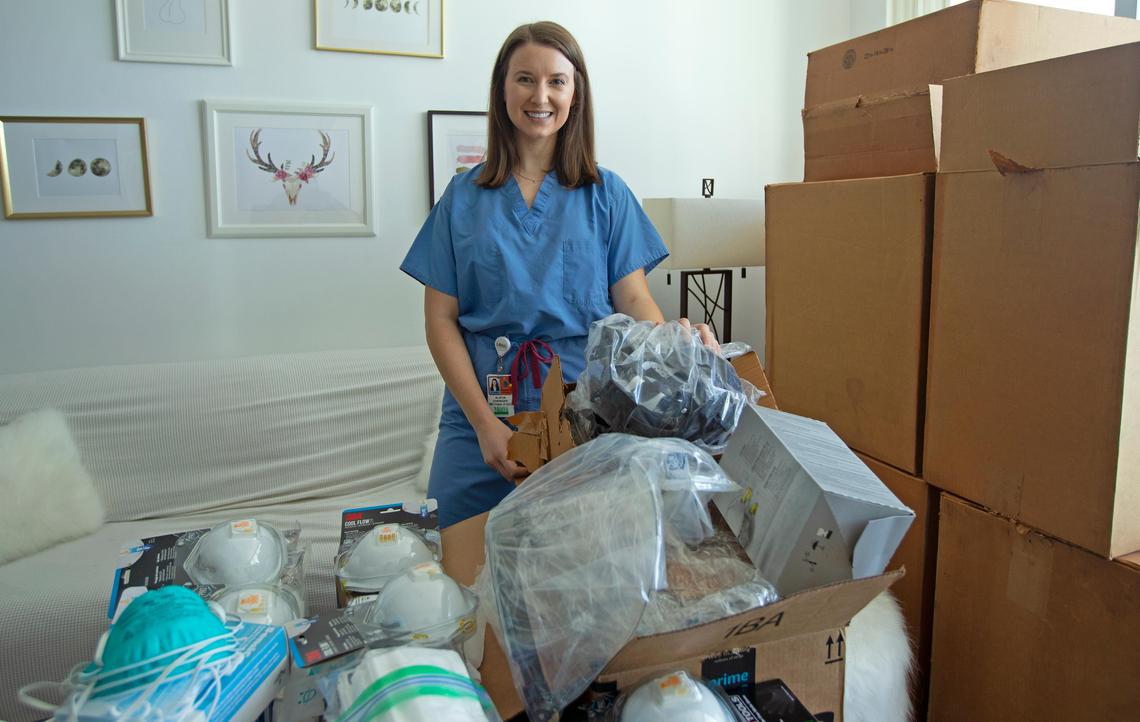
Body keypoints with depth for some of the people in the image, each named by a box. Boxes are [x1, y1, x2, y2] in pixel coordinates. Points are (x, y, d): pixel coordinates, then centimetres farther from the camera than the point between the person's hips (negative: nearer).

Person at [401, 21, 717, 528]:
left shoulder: (606, 195, 7)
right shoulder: (464, 197, 7)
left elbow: (633, 298, 1)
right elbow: (441, 320, 2)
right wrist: (484, 421, -10)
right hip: (482, 415, 1)